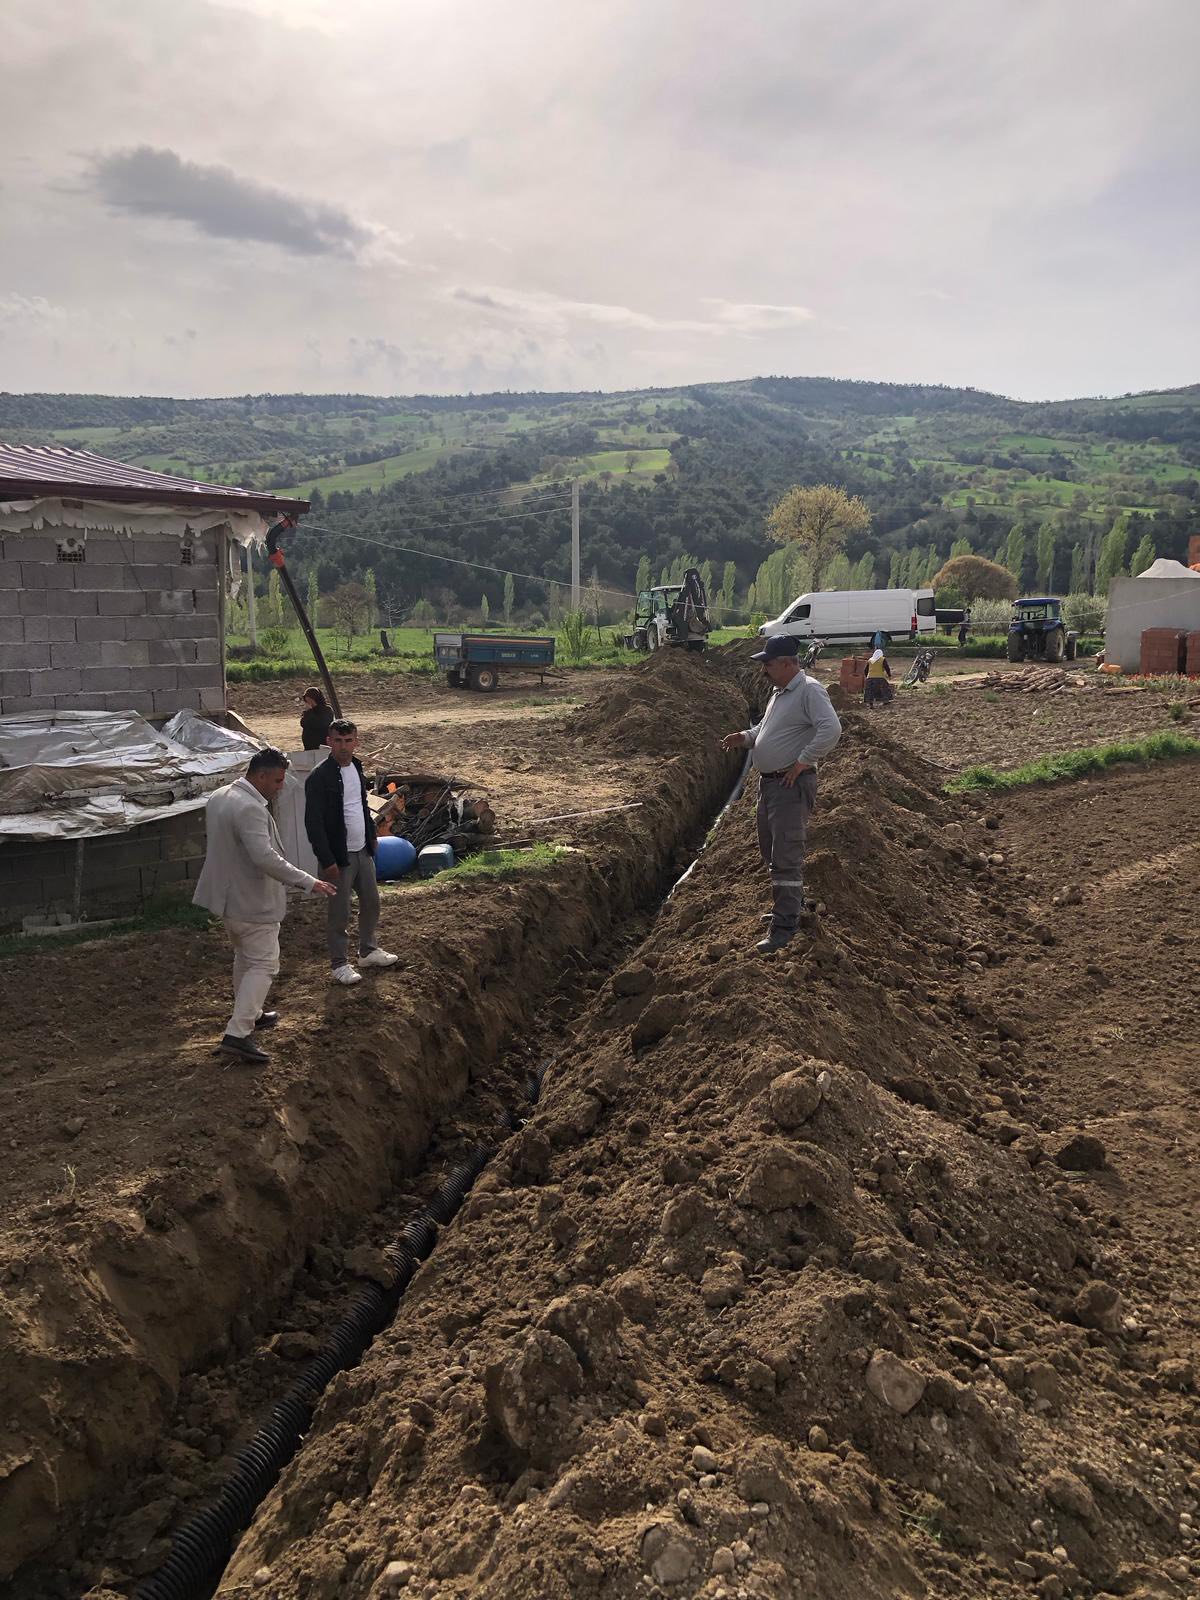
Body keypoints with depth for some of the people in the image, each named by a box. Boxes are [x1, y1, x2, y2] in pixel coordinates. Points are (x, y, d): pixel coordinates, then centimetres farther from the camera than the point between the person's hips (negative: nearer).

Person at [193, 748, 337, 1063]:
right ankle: (237, 1034, -10)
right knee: (263, 965, -5)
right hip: (252, 901, -10)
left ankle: (250, 1014, 38)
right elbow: (265, 857, -34)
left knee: (245, 956, 24)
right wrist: (307, 882, -32)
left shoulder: (219, 797, 7)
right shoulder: (250, 808, -26)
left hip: (228, 894, 10)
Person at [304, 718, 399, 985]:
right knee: (339, 912, 3)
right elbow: (313, 823, -18)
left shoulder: (356, 768, 5)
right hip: (338, 856, -7)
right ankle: (340, 964, 16)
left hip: (363, 852, 7)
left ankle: (369, 950, 35)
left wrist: (372, 841, 15)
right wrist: (327, 861, -19)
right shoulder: (319, 778, -18)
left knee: (371, 902, 17)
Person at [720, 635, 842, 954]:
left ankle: (785, 927, -6)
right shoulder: (779, 692, 15)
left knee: (786, 856, -9)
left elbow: (831, 729, -27)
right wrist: (745, 737, 8)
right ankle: (791, 904, 38)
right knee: (771, 852, 20)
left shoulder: (809, 691, -16)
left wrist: (802, 761, -23)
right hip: (768, 782, 10)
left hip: (792, 785, -10)